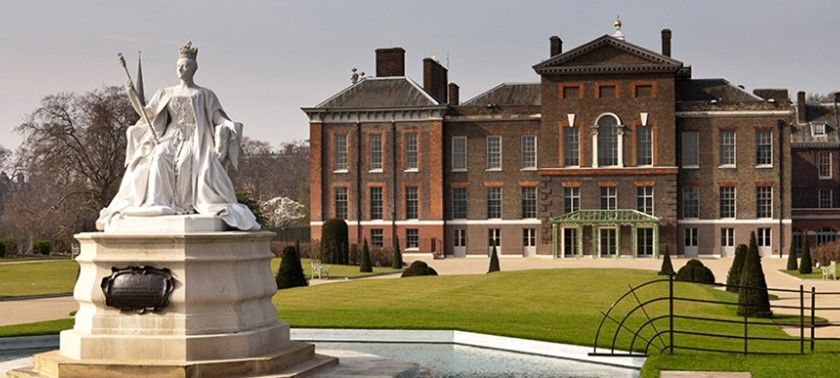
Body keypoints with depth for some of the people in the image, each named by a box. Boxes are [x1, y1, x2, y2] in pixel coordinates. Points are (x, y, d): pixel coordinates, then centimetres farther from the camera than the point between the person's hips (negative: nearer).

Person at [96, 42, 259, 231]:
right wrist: (132, 95, 2)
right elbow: (146, 113, 16)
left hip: (195, 141, -2)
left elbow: (219, 117, 3)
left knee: (189, 163, -35)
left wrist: (229, 126, -19)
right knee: (159, 159, -31)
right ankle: (158, 204, -33)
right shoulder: (166, 94, 19)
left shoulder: (205, 95, 11)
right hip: (170, 138, 2)